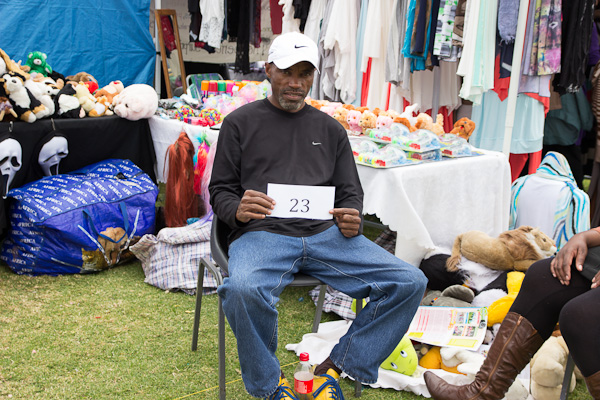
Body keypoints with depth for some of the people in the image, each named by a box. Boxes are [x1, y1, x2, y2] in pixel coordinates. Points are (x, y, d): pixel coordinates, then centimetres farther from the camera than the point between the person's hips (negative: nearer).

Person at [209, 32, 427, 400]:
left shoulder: (330, 129, 21)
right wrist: (237, 210, -13)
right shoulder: (240, 123, 13)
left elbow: (351, 191, 20)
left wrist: (352, 220, -5)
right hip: (262, 233, -3)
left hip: (325, 233, 4)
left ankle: (335, 368, -3)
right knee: (242, 290, -38)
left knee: (410, 283, -15)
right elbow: (221, 190, 12)